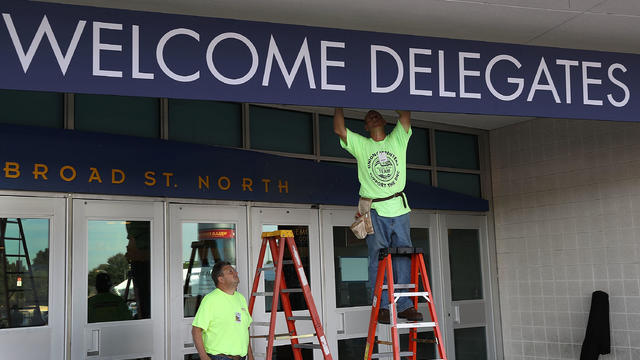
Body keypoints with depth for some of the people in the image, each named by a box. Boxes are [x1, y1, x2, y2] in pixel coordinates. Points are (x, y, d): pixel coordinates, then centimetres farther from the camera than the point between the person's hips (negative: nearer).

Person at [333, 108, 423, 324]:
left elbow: (405, 114, 1)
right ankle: (381, 306, 3)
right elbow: (339, 129, -4)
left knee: (403, 258, 3)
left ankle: (404, 304, 9)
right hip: (374, 211, -2)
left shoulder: (398, 140, 11)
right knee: (378, 260, -2)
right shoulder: (360, 145, 7)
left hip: (399, 209, 2)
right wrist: (339, 105, 0)